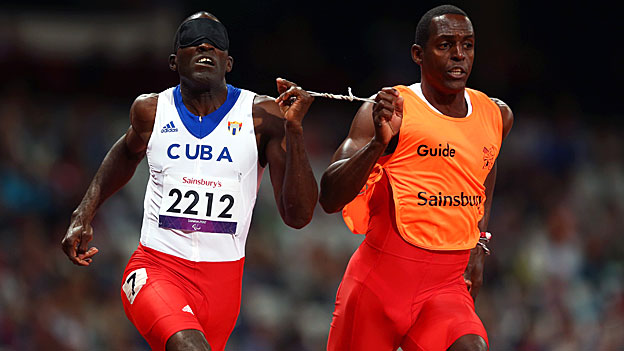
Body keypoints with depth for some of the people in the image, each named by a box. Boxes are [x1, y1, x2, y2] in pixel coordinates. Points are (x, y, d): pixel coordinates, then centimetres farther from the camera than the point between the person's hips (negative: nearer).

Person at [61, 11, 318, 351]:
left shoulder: (261, 116, -4)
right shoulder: (151, 110, 2)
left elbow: (297, 216, -10)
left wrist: (293, 129, -19)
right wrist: (83, 216, 20)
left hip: (222, 281, 2)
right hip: (156, 270, -2)